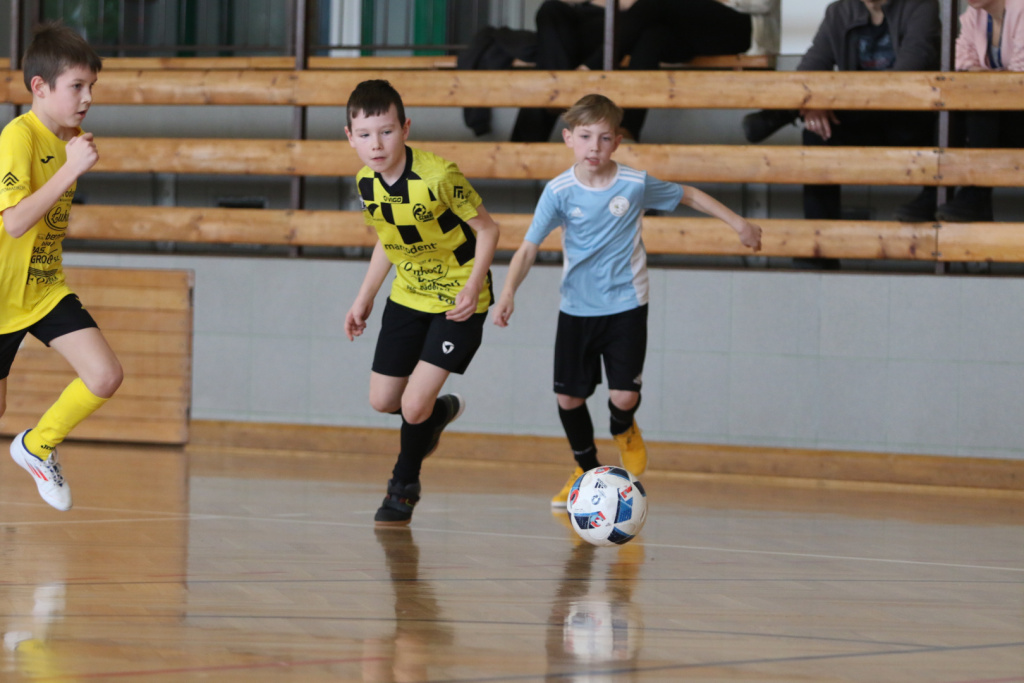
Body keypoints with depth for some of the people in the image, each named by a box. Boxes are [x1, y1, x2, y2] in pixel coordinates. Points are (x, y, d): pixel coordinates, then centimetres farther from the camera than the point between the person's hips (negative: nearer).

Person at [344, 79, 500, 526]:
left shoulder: (438, 178, -28)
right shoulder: (366, 183, -7)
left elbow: (486, 228, -16)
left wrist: (472, 288, -26)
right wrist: (365, 299, 13)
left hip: (457, 301, -6)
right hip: (408, 295, 6)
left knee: (414, 404, -12)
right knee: (382, 400, 10)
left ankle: (404, 486, 15)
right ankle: (439, 411, 43)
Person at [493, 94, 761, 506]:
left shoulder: (636, 184, -10)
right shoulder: (559, 192, -11)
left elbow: (687, 195, 7)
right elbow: (529, 248, -12)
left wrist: (738, 224, 12)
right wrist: (508, 291, -27)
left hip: (626, 306, -1)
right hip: (576, 308, 1)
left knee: (623, 397, -12)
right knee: (568, 398, 4)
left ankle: (624, 431, 27)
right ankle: (586, 468, 31)